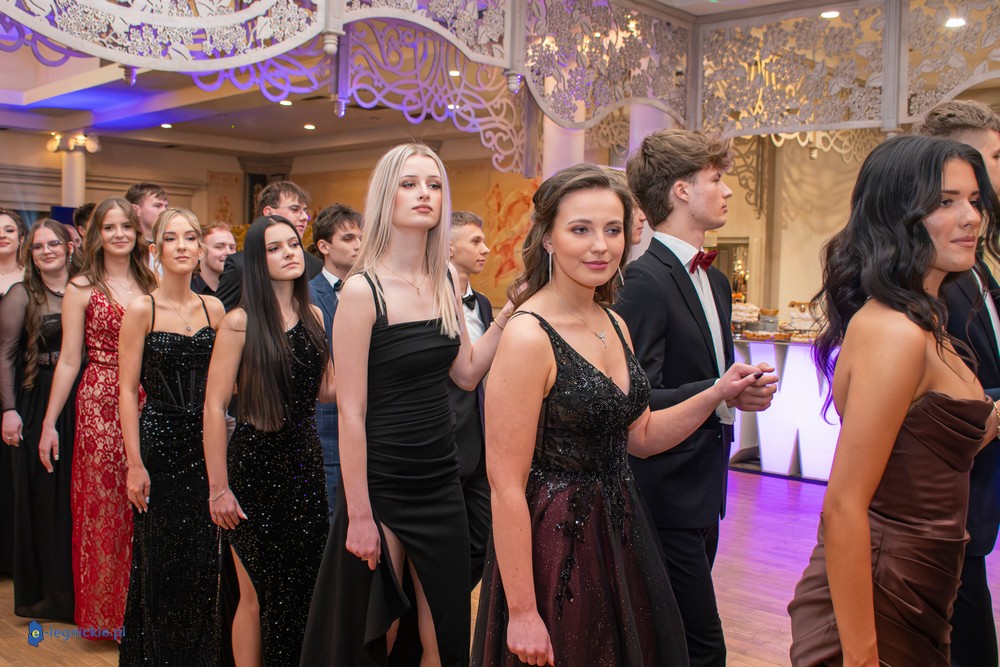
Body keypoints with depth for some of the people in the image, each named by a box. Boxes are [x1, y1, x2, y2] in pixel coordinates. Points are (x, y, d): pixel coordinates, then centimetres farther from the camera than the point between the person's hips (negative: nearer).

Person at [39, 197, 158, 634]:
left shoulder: (150, 284, 9)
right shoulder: (81, 289, 0)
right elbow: (69, 360, -1)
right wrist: (49, 423, -3)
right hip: (100, 405, -3)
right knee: (103, 507, 3)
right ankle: (104, 611, 19)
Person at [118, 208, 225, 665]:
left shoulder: (213, 308, 6)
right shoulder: (141, 309, -6)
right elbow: (128, 390, -8)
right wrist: (135, 463, -13)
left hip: (205, 441, 4)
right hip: (159, 439, -3)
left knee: (203, 555, 9)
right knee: (160, 558, 4)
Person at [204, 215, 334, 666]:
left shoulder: (313, 315, 5)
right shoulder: (240, 322, -11)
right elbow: (214, 406, -12)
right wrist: (218, 488, -13)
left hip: (305, 461, 5)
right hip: (254, 463, -5)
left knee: (302, 585, 12)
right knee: (258, 593, 6)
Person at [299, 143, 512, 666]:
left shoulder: (443, 284, 5)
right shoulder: (363, 290, -13)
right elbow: (350, 411, -14)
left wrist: (506, 313, 0)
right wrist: (358, 515, -14)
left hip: (441, 480, 6)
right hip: (382, 482, -5)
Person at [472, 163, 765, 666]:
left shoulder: (614, 326, 5)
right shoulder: (528, 336, -20)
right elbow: (506, 485, -20)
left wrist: (717, 394, 0)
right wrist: (522, 613, -18)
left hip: (618, 533, 8)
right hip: (555, 543, -8)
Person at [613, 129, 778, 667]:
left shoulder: (715, 281, 15)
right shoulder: (646, 280, -16)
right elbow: (639, 400, -22)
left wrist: (746, 387, 4)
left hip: (703, 491, 9)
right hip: (667, 495, -9)